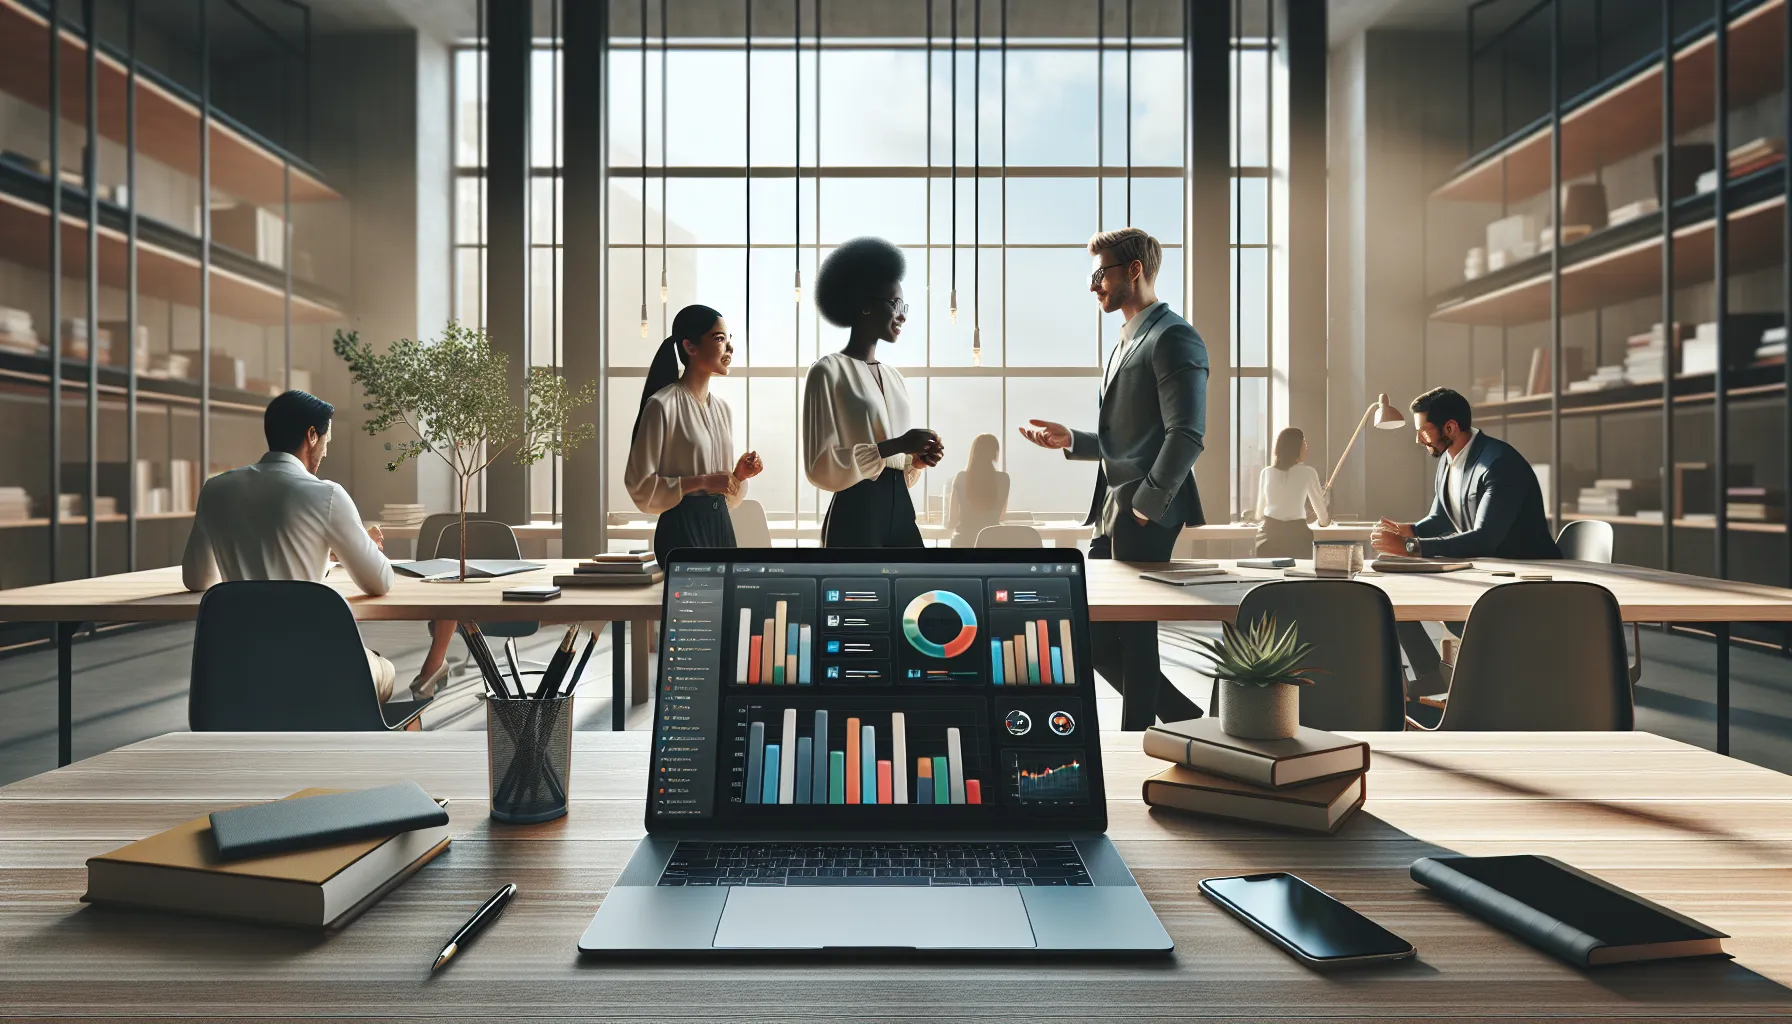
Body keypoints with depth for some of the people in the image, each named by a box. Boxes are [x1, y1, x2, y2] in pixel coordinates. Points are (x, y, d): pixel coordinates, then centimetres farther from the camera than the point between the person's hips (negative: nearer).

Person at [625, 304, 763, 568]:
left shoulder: (722, 408, 12)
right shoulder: (663, 404, -10)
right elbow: (639, 485, -12)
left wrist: (739, 474, -2)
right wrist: (701, 482, -17)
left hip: (721, 524, 7)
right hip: (682, 528, -7)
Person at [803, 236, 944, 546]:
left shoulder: (893, 375, 16)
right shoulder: (829, 370, -6)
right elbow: (821, 466, -14)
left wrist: (916, 459, 2)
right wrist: (894, 446, -17)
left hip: (900, 508, 7)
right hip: (855, 512, -7)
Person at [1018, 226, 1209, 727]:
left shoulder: (1173, 338, -9)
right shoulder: (1128, 343, 21)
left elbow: (1186, 435, -18)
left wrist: (1146, 506, -17)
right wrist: (1071, 440, 10)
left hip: (1145, 517, -10)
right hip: (1112, 516, 10)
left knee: (1134, 636, -1)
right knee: (1096, 637, 12)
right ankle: (1185, 720, 26)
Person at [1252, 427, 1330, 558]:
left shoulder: (1266, 472, 7)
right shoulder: (1307, 472, -3)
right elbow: (1318, 503, 9)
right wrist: (1324, 521, 30)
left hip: (1269, 532, 3)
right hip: (1296, 532, -3)